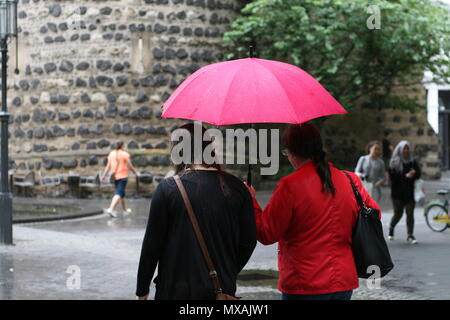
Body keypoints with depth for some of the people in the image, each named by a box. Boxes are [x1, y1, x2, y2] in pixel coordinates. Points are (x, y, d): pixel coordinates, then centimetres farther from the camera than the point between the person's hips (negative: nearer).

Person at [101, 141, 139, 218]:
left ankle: (125, 209, 33)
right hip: (123, 176, -6)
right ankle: (111, 209, -24)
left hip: (115, 176, 6)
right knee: (119, 193, -10)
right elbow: (130, 166, -4)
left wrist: (103, 175, 8)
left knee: (121, 193, 20)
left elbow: (108, 166, 5)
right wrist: (136, 173, 9)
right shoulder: (125, 154, -7)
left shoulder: (112, 153, 8)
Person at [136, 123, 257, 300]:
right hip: (223, 290, 3)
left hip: (176, 291, -3)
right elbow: (248, 241, 5)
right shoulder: (236, 188, 0)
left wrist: (142, 291, 4)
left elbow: (152, 243, -6)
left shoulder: (167, 188, -9)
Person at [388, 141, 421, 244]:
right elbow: (392, 177, -9)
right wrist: (406, 176, -19)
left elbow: (418, 174, 3)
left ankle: (410, 235, 0)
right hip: (398, 193, -2)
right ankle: (391, 229, 29)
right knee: (398, 213, 1)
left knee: (410, 213, -4)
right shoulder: (394, 163, -1)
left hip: (410, 192, 2)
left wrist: (412, 174, -20)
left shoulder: (413, 161, 9)